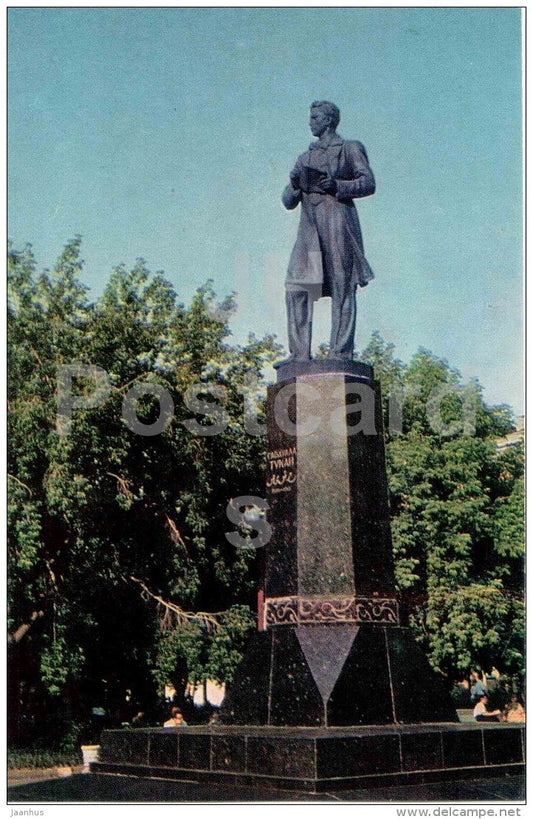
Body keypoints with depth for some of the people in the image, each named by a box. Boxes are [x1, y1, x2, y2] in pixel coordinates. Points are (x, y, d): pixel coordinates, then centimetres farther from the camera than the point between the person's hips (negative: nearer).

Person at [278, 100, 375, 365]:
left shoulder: (350, 149, 12)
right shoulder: (305, 158, 26)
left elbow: (368, 183, -1)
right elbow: (288, 201, 21)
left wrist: (337, 186, -14)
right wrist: (295, 186, -1)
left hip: (337, 220, -5)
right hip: (309, 226, 5)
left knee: (342, 289, -9)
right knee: (296, 288, -8)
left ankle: (341, 353, -11)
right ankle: (300, 353, -9)